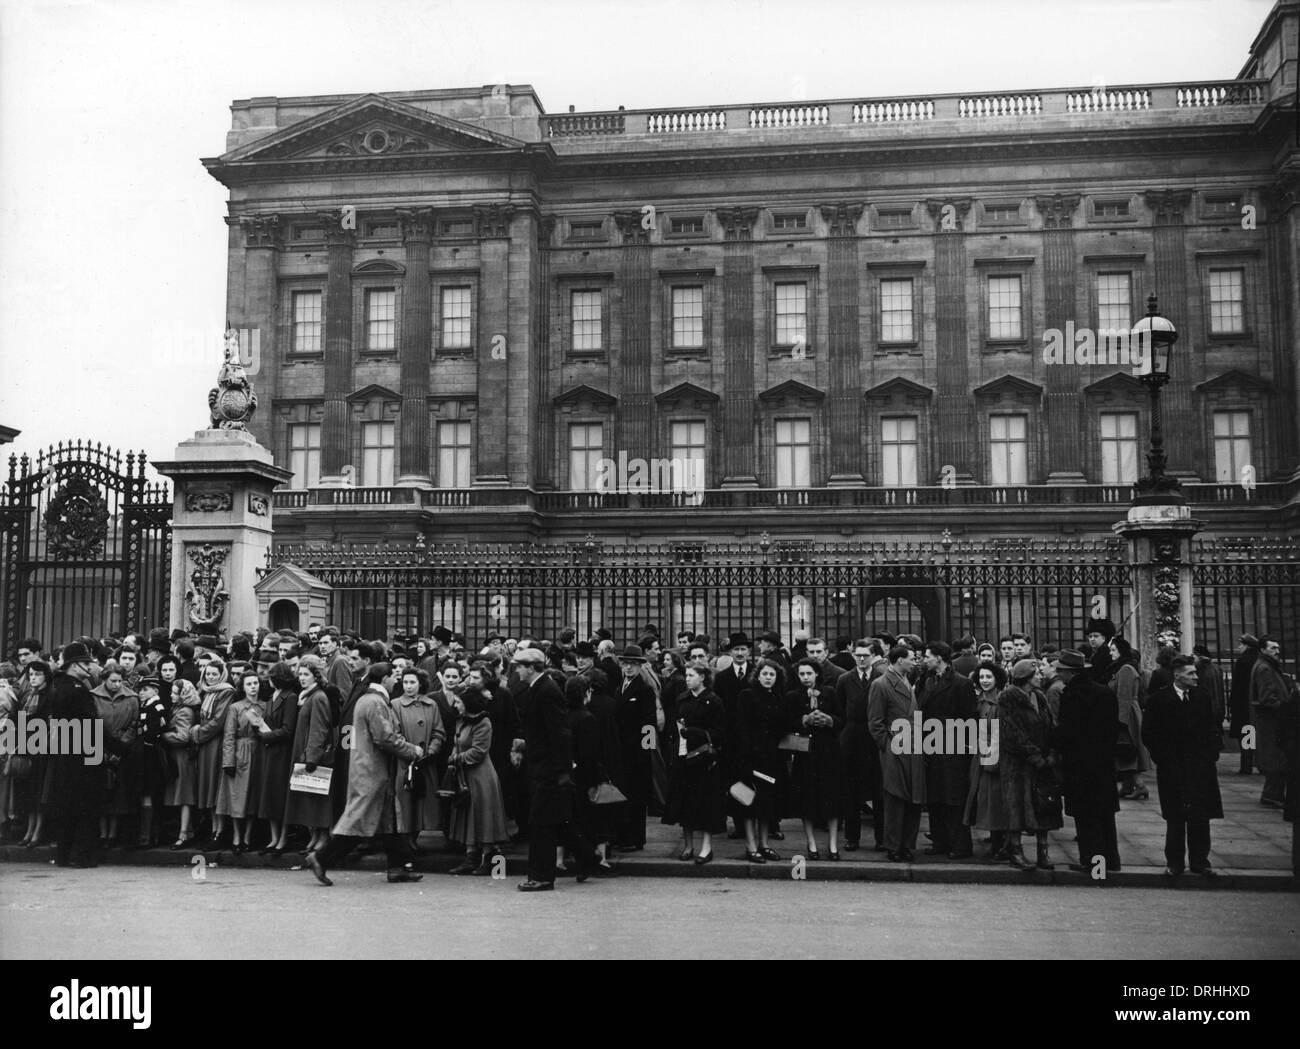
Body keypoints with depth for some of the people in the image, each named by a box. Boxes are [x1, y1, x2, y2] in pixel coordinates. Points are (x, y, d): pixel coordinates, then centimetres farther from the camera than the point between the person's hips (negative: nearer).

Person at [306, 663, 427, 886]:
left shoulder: (365, 700, 14)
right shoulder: (375, 703, -17)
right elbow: (385, 738, -22)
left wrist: (410, 748, 9)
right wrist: (413, 751, -10)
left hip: (368, 768, 10)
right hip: (372, 770, -10)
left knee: (389, 817, 12)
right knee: (359, 818, -5)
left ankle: (397, 867, 15)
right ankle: (321, 859, 0)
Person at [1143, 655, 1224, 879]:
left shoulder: (1202, 696, 5)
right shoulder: (1158, 700, -6)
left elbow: (1212, 729, 12)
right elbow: (1149, 734, -2)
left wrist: (1212, 755, 2)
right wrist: (1162, 759, -8)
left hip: (1201, 767, 3)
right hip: (1172, 769, -3)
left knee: (1200, 818, 6)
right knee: (1175, 819, 3)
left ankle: (1199, 861, 18)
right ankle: (1174, 863, 12)